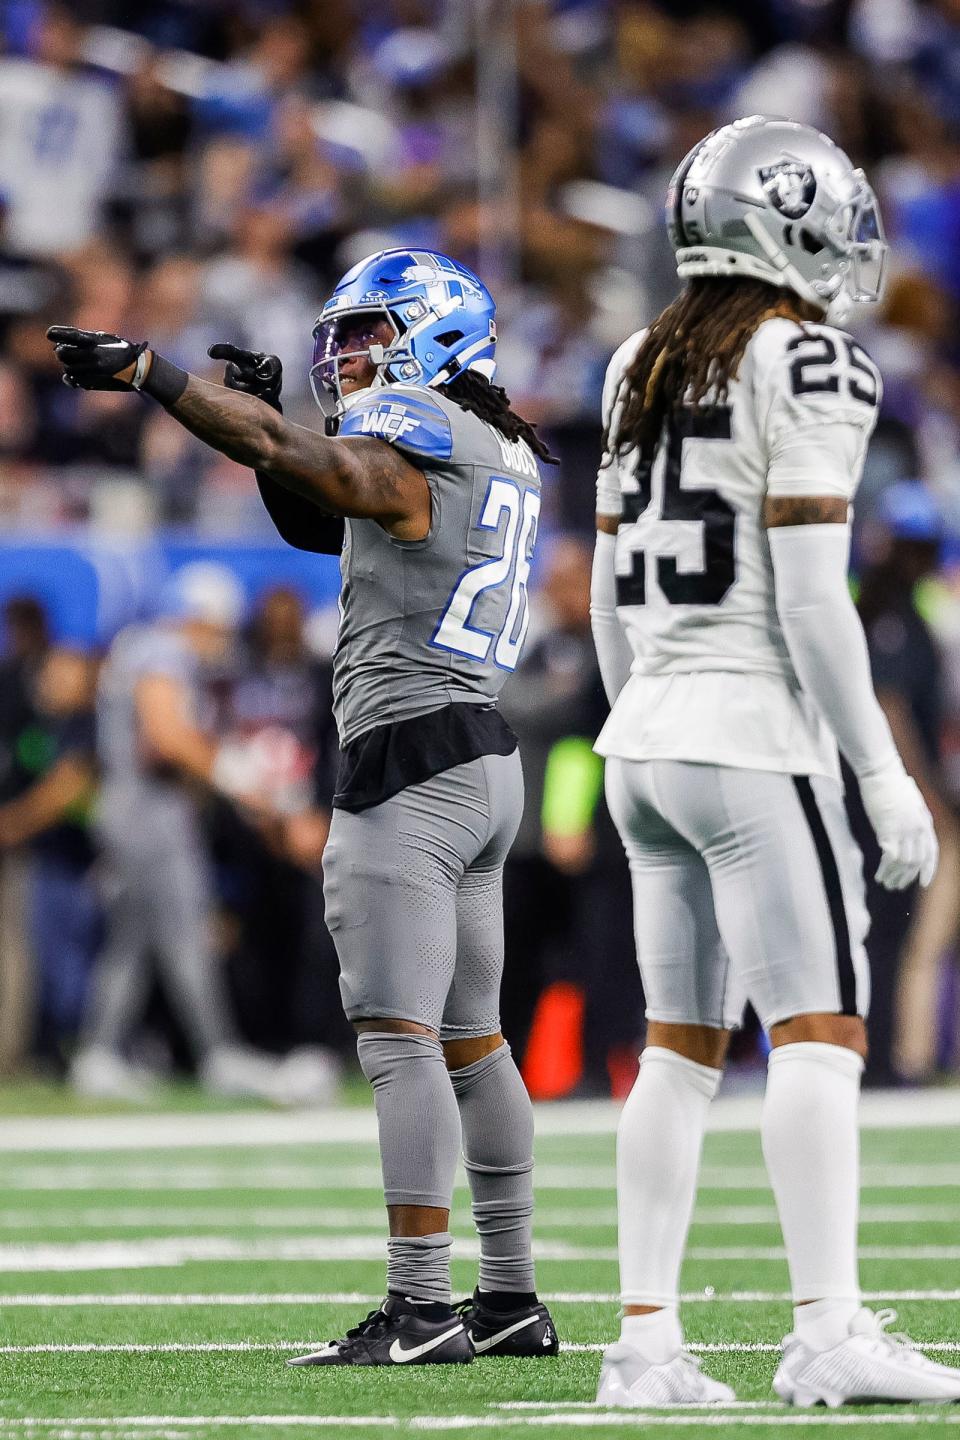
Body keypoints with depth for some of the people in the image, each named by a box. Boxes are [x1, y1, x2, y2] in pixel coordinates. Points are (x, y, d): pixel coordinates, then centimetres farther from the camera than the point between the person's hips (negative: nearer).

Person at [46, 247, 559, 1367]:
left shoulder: (412, 446, -10)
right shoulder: (501, 456, 17)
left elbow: (284, 455, -27)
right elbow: (315, 521, 23)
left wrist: (144, 371, -29)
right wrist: (271, 415, 10)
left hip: (409, 759, -10)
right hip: (483, 761, 10)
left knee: (399, 1038, -11)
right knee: (469, 1039, 14)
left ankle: (419, 1307, -15)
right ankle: (511, 1301, 17)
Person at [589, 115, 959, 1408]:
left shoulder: (645, 369, 13)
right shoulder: (805, 368, -10)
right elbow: (810, 600, -15)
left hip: (648, 734, 8)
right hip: (757, 739, -8)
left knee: (680, 1048, 10)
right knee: (819, 1035, -8)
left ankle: (645, 1338, 7)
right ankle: (829, 1332, -14)